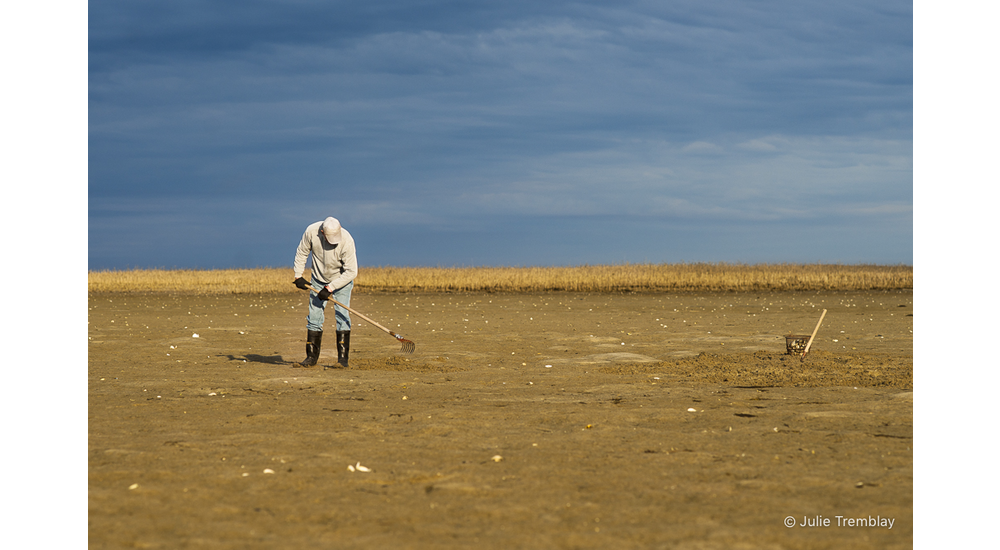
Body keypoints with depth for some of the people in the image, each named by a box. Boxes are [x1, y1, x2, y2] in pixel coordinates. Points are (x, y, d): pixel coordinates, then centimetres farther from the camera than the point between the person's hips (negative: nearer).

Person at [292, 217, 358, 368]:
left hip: (341, 281, -3)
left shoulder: (347, 241, -31)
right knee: (314, 317, 0)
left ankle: (342, 358, -9)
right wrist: (298, 276, -7)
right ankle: (312, 357, 7)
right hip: (318, 280, 3)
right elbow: (302, 253, -4)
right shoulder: (311, 232, -24)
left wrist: (330, 288, -26)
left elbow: (351, 271, -26)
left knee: (342, 316, -12)